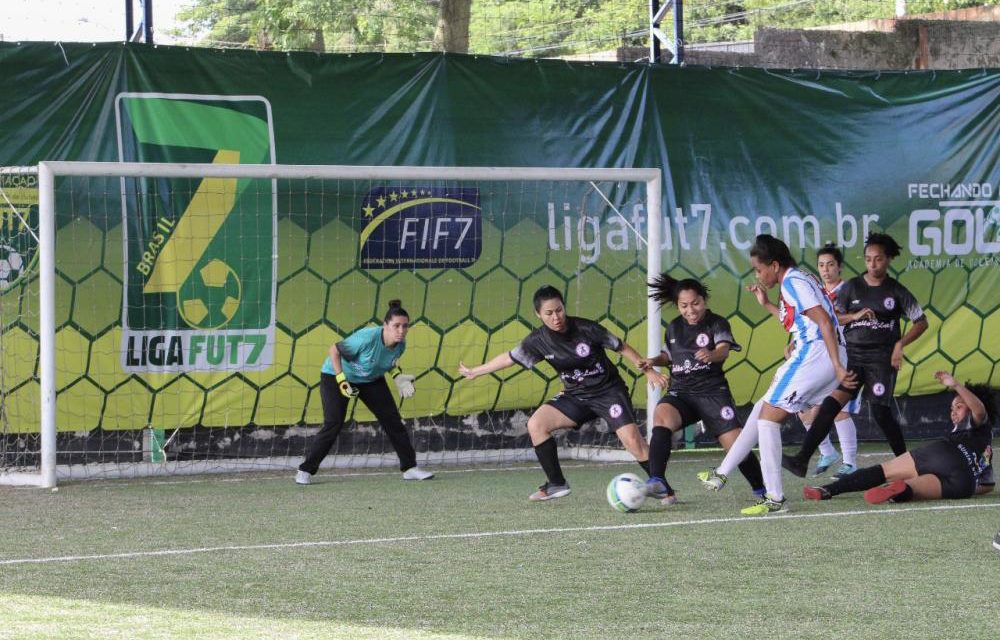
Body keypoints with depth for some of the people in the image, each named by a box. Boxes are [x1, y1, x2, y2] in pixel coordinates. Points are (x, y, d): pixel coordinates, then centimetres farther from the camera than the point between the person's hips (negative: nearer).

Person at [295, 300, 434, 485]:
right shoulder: (367, 338, -36)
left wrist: (398, 377, -10)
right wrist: (341, 381, -29)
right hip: (335, 376, -6)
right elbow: (334, 350, -25)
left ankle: (409, 468, 9)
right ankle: (305, 471, -4)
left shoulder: (400, 345, -16)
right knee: (333, 425, -15)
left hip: (372, 380, 6)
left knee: (393, 420, 0)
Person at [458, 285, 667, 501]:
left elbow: (622, 347, -6)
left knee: (632, 440, -22)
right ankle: (556, 484, -1)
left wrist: (648, 371, -6)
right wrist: (475, 371, 14)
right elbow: (510, 357, 7)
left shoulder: (586, 329, -18)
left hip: (608, 391, -4)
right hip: (576, 396, 4)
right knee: (536, 424, -12)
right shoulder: (538, 340, -8)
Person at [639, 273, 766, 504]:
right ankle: (657, 482, -41)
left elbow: (724, 350, -24)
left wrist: (711, 355, -47)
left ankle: (762, 491, 14)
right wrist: (654, 361, 8)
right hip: (681, 392, 3)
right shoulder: (673, 328, 11)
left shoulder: (717, 323, -3)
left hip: (712, 392, -3)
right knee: (661, 416, -30)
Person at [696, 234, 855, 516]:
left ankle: (775, 498, -8)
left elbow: (824, 321, -19)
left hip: (814, 353, -10)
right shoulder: (798, 281, 20)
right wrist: (767, 304, 30)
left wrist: (837, 366, -24)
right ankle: (722, 474, 23)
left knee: (768, 417, -5)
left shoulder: (793, 282, -10)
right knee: (763, 409, 17)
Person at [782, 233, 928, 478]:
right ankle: (802, 459, -20)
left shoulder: (897, 292, 3)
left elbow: (921, 322, 7)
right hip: (852, 354, 2)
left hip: (881, 358, -2)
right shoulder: (852, 287, 7)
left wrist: (900, 344, -6)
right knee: (831, 403, -13)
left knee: (881, 412, -8)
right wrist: (856, 316, -11)